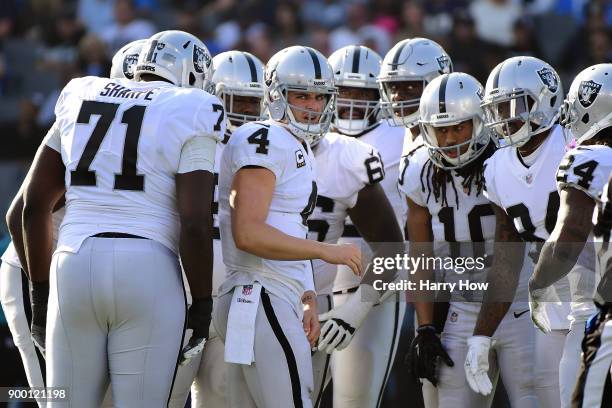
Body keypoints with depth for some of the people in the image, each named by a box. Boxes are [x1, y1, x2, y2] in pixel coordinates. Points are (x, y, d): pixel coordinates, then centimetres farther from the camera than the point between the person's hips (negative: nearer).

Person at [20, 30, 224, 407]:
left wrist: (40, 292, 21)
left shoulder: (80, 100, 16)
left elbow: (35, 204, 15)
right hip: (149, 275, -4)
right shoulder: (189, 118, 1)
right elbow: (195, 224, -9)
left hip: (74, 268, 4)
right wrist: (202, 306, 0)